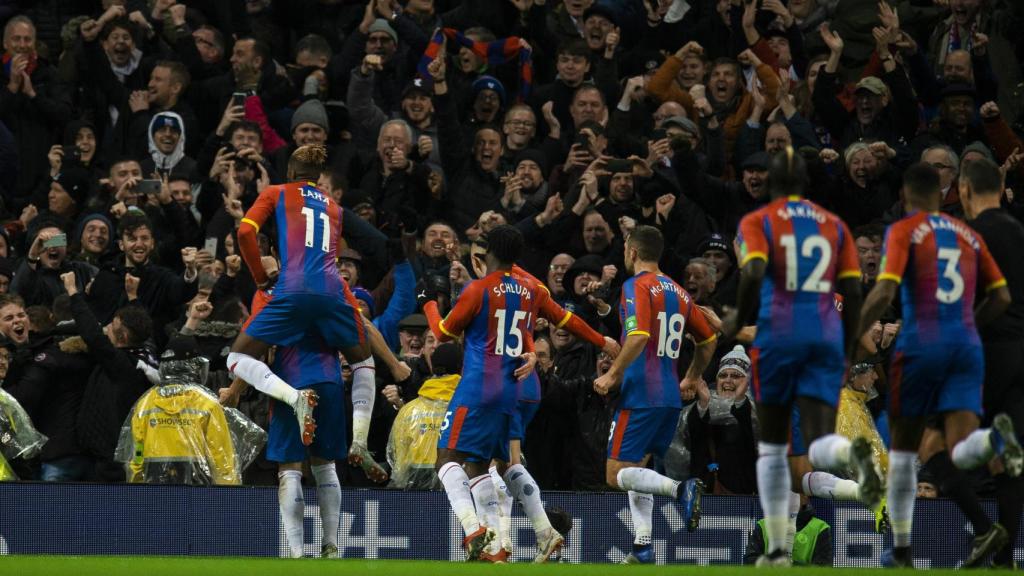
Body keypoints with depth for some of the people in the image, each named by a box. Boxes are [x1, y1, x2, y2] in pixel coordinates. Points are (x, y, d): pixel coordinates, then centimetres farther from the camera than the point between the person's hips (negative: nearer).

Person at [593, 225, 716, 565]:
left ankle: (681, 489, -29)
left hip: (640, 393, -8)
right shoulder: (678, 292, 15)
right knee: (636, 468, 16)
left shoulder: (636, 287, -8)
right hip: (671, 397, 8)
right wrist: (692, 378, 35)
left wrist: (612, 375, -17)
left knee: (616, 474, -7)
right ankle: (642, 549, 5)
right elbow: (708, 341, 22)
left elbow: (639, 336, -23)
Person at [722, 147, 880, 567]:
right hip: (827, 337, 2)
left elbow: (753, 273, -15)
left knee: (772, 446, 14)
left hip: (779, 335, -2)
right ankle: (852, 451, -43)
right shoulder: (834, 225, 14)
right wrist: (845, 348, 17)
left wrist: (738, 321, 1)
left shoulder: (757, 222, 3)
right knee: (818, 446, -5)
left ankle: (777, 549, 12)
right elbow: (853, 292, 8)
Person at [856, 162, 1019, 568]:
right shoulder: (968, 235, 16)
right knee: (962, 453, -6)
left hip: (921, 346, -3)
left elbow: (883, 293, -13)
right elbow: (1001, 297, 16)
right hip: (967, 348, 3)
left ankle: (901, 549, 17)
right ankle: (996, 438, -42)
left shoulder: (903, 231, 0)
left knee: (902, 450, 14)